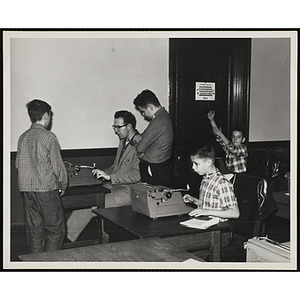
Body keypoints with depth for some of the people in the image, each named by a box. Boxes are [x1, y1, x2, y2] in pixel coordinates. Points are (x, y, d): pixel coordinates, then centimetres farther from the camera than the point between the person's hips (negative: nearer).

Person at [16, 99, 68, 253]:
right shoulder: (48, 137, -12)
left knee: (34, 230, 13)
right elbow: (57, 166, -11)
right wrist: (63, 186, 4)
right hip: (47, 189, -6)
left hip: (27, 189, 6)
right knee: (56, 229, 5)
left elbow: (18, 164, 10)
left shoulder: (23, 137, 5)